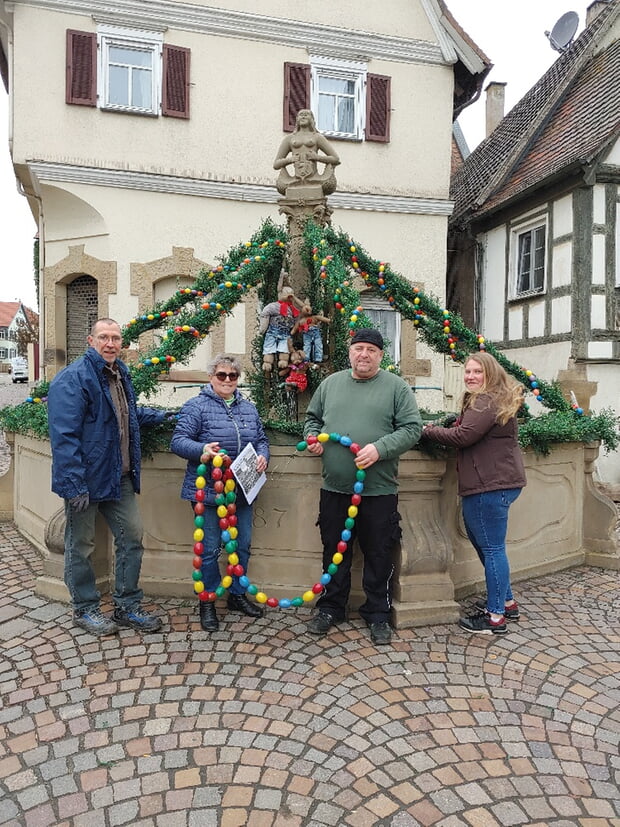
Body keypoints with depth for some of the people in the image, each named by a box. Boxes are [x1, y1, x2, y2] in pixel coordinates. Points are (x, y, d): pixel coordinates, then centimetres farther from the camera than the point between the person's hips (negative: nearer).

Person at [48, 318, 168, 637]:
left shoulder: (120, 374, 11)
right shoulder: (72, 378, -16)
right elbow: (64, 436, -22)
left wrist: (161, 415, 22)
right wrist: (74, 484, -26)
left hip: (119, 478, 8)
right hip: (86, 479, -8)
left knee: (132, 536, 11)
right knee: (81, 546, 9)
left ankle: (127, 606, 26)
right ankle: (85, 609, 27)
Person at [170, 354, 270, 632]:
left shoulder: (248, 408, 12)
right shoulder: (196, 406, -6)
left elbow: (261, 439, 17)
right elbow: (178, 441, -12)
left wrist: (263, 456, -5)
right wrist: (201, 450, -31)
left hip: (242, 490, 6)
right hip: (209, 490, -5)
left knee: (243, 546, 14)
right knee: (210, 549, 4)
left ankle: (238, 594, 33)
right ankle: (208, 602, 22)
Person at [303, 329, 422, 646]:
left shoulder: (396, 387, -2)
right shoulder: (330, 383, 10)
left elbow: (411, 428, -7)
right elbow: (312, 417, 20)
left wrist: (379, 449, -20)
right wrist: (313, 437, -1)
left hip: (379, 489, -3)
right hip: (334, 488, 3)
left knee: (379, 555, 9)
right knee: (334, 551, 15)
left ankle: (378, 615, 26)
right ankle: (330, 608, 32)